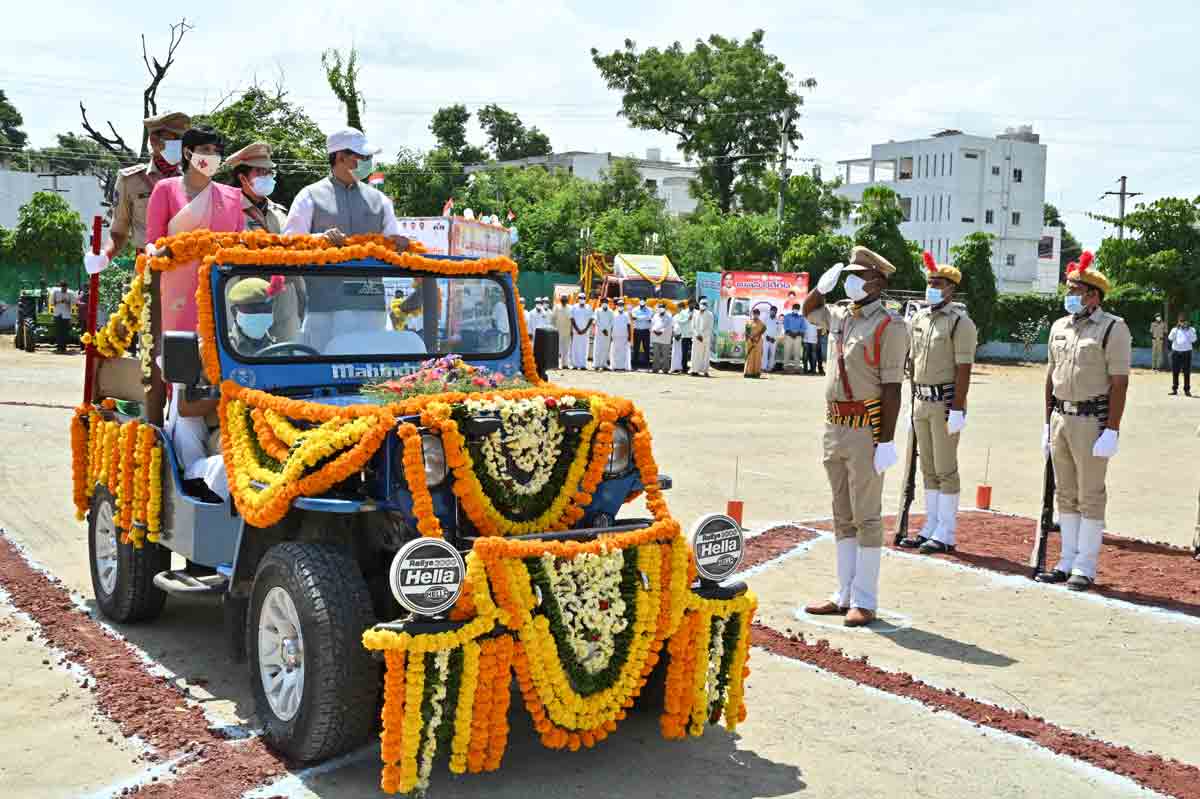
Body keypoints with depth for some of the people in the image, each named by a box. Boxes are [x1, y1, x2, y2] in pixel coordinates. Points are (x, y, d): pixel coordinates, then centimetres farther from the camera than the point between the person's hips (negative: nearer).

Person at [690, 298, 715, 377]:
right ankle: (695, 370, 1)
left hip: (706, 338, -2)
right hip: (696, 337, 2)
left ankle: (705, 371, -6)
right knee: (695, 355, -1)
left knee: (705, 355, -6)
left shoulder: (710, 315, 3)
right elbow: (693, 326, 8)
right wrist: (697, 335, -7)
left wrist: (702, 335, -11)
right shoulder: (695, 314, 11)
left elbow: (710, 328, -2)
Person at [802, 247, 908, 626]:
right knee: (843, 517, 12)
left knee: (866, 516, -2)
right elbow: (808, 310, 35)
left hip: (866, 429, -8)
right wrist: (824, 284, 15)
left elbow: (892, 388, -15)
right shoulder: (840, 315, 12)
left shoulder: (889, 325, -10)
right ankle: (844, 595, 21)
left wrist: (886, 441, -20)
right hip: (835, 426, 8)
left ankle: (865, 602, 4)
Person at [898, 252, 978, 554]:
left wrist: (957, 410, -20)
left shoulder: (960, 322, -10)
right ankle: (931, 528, 20)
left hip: (946, 402, -7)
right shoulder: (919, 319, 13)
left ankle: (945, 534, 3)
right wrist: (913, 403, 16)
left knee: (945, 469, -3)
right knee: (928, 469, 12)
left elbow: (963, 369, -15)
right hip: (922, 402, 8)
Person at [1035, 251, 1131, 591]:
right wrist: (1047, 424, 14)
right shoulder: (1059, 327, 12)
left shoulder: (1113, 328, -9)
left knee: (1090, 495, 0)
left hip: (1092, 421, -7)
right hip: (1060, 418, 7)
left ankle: (1086, 567, 7)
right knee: (1065, 494, 12)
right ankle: (1067, 561, 20)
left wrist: (1112, 430, -18)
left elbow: (1119, 382, -13)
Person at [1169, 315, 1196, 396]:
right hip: (1176, 352, 1)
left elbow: (1193, 340, -9)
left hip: (1186, 352, -1)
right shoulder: (1175, 329, 8)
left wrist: (1188, 328, -13)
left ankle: (1187, 390, 0)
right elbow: (1170, 338, -9)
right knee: (1175, 372, 2)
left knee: (1187, 373, -3)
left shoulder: (1191, 329, 5)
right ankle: (1174, 389, 10)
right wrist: (1176, 328, -14)